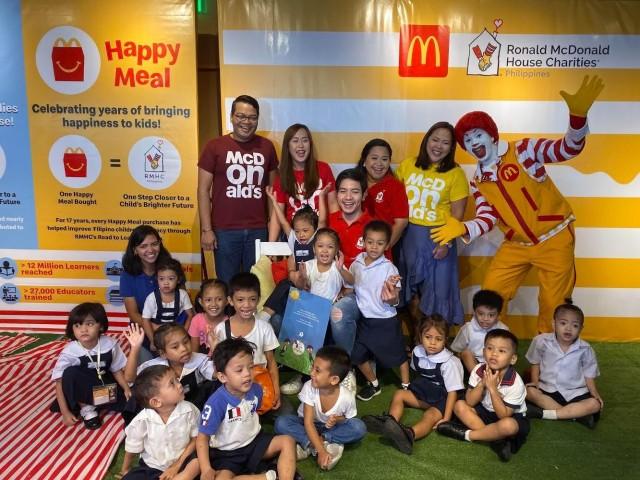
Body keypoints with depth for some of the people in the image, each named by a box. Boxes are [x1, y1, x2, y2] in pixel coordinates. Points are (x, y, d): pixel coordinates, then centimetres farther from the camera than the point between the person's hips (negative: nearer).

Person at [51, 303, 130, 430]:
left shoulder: (110, 344, -17)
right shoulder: (69, 352, -22)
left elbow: (117, 370, -3)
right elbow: (60, 383, -17)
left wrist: (127, 389, -14)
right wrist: (65, 413, -20)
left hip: (104, 388, 1)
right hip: (82, 392, -1)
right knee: (70, 373, -32)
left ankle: (96, 404, 1)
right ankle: (86, 409, -11)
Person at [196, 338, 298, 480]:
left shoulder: (256, 390, -10)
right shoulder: (217, 402, -26)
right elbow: (202, 438, -19)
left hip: (253, 441, 5)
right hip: (227, 453, -5)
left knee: (287, 441, -10)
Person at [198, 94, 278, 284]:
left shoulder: (266, 146, 7)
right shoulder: (215, 146, 0)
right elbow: (203, 190, 0)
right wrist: (206, 229, -7)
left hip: (258, 230, 2)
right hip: (225, 230, -2)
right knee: (227, 284, 7)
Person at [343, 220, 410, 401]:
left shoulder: (389, 268, -19)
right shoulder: (357, 262, -5)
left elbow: (395, 300, -24)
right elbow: (351, 284, 13)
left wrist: (391, 297, -45)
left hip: (386, 322, -5)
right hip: (364, 320, 5)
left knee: (398, 356, 12)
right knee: (357, 355, 16)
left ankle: (406, 387, 35)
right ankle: (374, 384, 39)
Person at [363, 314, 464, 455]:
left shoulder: (449, 363, -22)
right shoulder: (417, 352, -4)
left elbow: (452, 392, -20)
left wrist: (446, 418, -24)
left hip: (441, 400, -7)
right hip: (421, 393, 7)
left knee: (431, 415, -34)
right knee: (399, 394, -9)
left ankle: (409, 435, -64)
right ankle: (390, 422, -34)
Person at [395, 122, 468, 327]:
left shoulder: (455, 174, -4)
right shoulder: (407, 165, 3)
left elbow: (458, 213, -5)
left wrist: (447, 242, -12)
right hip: (406, 235, 3)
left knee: (436, 292, 5)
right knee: (409, 293, 13)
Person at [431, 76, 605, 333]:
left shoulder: (522, 150, -12)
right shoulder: (477, 181, 2)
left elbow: (568, 149, -22)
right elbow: (486, 220, -2)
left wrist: (578, 114, -40)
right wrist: (463, 229, -23)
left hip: (553, 238, -4)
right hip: (516, 244, 4)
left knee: (553, 303, 5)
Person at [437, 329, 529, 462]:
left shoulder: (515, 383, -25)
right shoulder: (479, 370, -14)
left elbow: (503, 415, -26)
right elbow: (470, 402, -14)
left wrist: (492, 388, -33)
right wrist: (482, 383, -29)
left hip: (512, 417, -5)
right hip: (485, 412, 5)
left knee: (507, 425, -38)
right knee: (460, 406, -14)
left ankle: (466, 434, -17)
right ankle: (496, 440, -22)